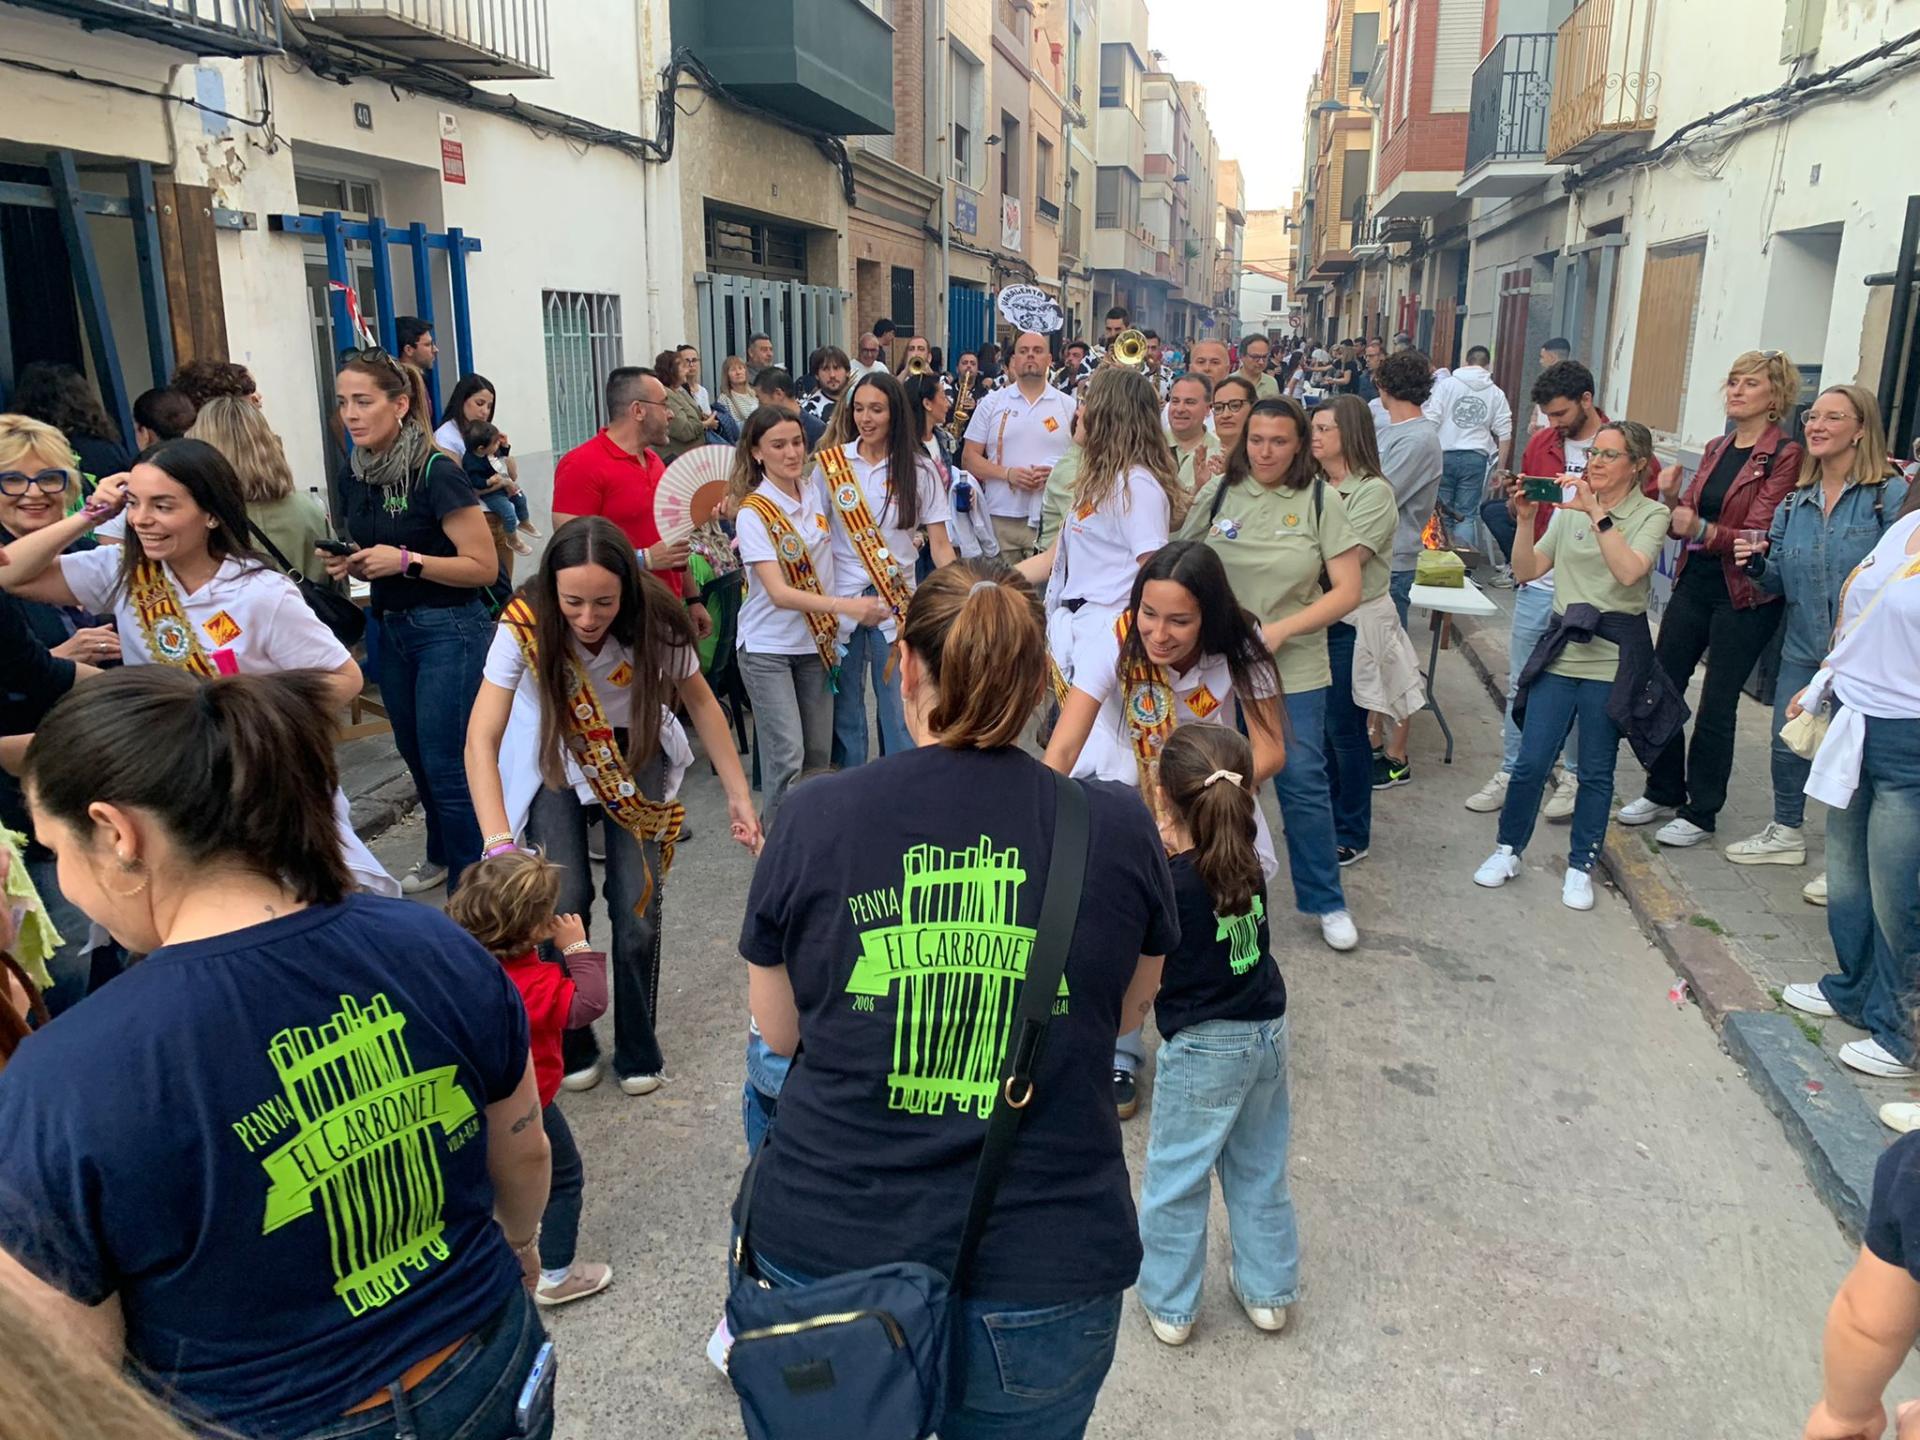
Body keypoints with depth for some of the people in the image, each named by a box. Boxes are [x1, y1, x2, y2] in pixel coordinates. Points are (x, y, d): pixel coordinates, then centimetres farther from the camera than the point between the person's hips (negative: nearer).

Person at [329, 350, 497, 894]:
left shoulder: (436, 473, -18)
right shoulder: (355, 473, 4)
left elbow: (483, 566, -19)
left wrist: (405, 561, -25)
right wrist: (346, 563, -1)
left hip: (450, 629, -8)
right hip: (392, 628, 8)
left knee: (447, 764, -4)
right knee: (415, 753, 21)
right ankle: (441, 856, 41)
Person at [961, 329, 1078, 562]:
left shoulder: (1068, 406, 10)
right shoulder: (991, 403, 9)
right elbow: (969, 458, 6)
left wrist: (1056, 473, -11)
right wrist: (1007, 473, -10)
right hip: (1000, 519, 1)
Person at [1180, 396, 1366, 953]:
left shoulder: (1320, 500, -4)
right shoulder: (1218, 493, 1)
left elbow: (1347, 589, -6)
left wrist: (1281, 630, -16)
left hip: (1294, 669, -2)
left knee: (1303, 782, 0)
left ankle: (1326, 902, 18)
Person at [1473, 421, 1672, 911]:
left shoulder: (1652, 514, -2)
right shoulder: (1571, 511, 9)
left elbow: (1629, 571, -21)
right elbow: (1526, 571, 3)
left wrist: (1596, 512, -24)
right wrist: (1525, 519, -10)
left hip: (1613, 657, -3)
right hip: (1561, 649, 3)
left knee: (1596, 772, 7)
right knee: (1531, 761, 2)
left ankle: (1580, 866, 20)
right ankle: (1508, 849, 19)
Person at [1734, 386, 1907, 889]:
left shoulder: (1890, 495, -10)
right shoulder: (1795, 503, 7)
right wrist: (1756, 563, -8)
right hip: (1802, 649, 5)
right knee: (1788, 744, 15)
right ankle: (1786, 833, 35)